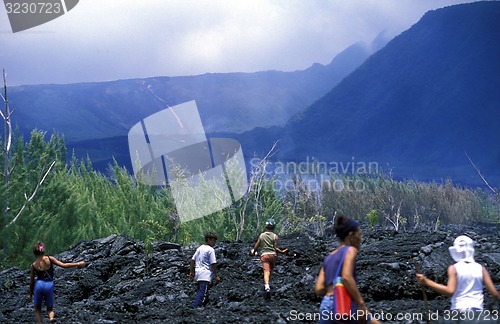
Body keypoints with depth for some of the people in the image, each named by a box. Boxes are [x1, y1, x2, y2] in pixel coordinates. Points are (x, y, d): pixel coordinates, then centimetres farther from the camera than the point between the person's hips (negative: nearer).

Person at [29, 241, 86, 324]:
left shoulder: (33, 265, 0)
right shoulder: (49, 259, -4)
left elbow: (31, 282, 6)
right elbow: (63, 265, -7)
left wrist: (30, 294, 18)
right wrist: (78, 264, 0)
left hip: (39, 285, -1)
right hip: (49, 285, 1)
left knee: (37, 309, 17)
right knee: (50, 308, 17)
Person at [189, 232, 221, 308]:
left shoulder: (199, 248, 15)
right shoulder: (210, 250, -8)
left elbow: (193, 260, 17)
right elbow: (213, 264, -11)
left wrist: (192, 272, 24)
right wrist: (216, 276, -6)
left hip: (198, 273, 9)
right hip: (205, 275, -9)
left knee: (201, 292, 15)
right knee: (203, 293, -13)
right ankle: (195, 308, -23)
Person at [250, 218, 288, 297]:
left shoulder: (261, 235, 5)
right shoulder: (275, 236, 0)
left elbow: (256, 245, 10)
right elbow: (275, 248, -6)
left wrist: (253, 252, 27)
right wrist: (282, 251, 7)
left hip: (264, 255, 0)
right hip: (272, 254, 0)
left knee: (266, 271, -14)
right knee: (270, 270, 20)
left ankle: (267, 286, -34)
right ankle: (267, 285, 34)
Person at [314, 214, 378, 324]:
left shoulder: (328, 258, 21)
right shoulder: (350, 250, 1)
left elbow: (319, 289, 11)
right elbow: (346, 277, -17)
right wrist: (361, 304, -17)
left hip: (325, 307, 7)